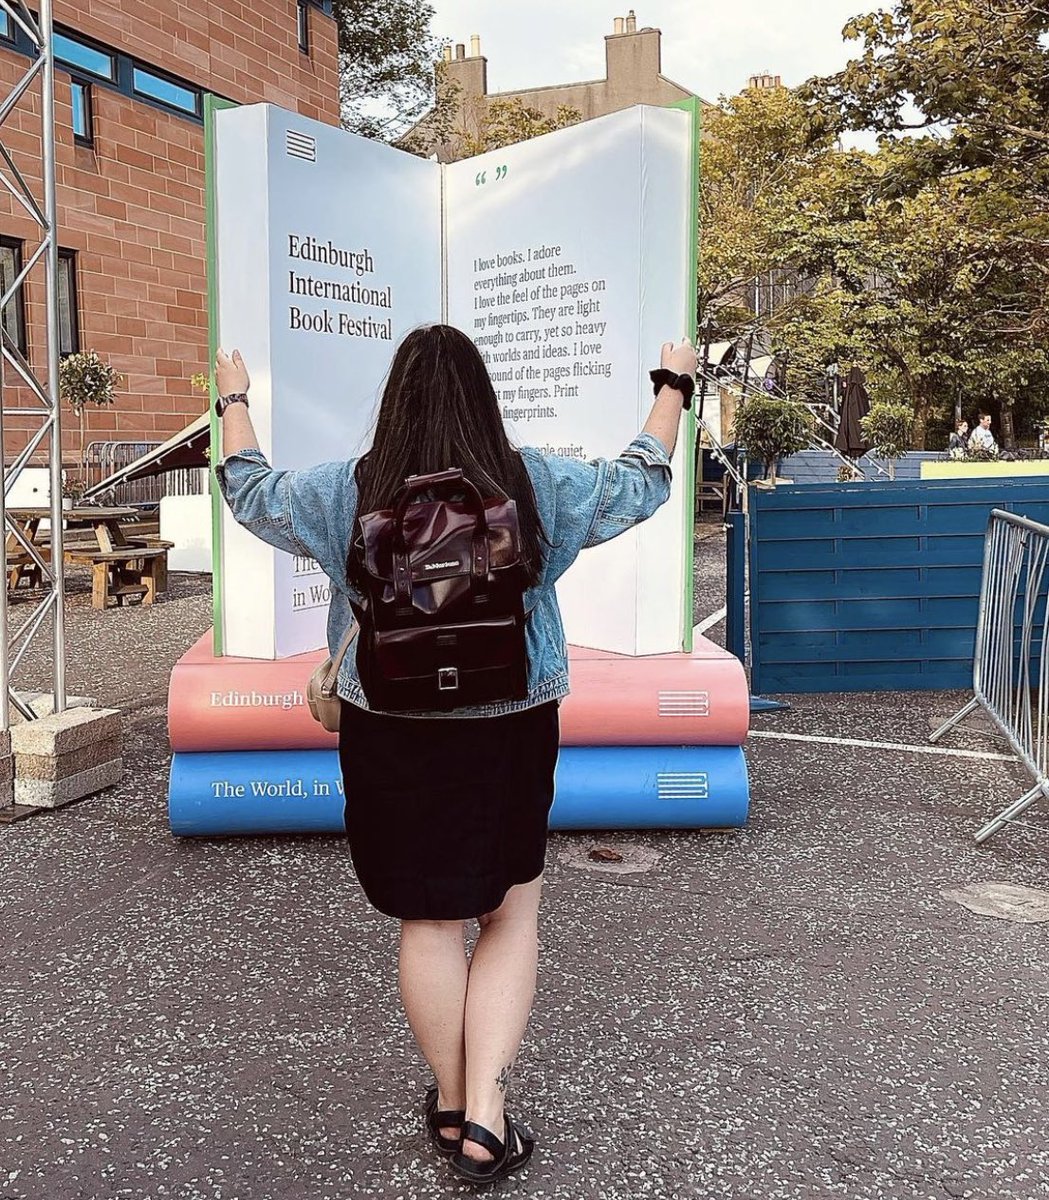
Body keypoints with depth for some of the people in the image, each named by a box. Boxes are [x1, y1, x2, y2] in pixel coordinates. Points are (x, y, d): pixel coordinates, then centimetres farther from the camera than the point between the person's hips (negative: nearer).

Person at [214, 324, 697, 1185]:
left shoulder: (347, 493, -7)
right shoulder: (538, 485, -6)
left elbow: (250, 492, 11)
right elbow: (641, 484, 9)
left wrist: (234, 400, 28)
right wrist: (674, 386, 24)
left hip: (391, 737, 1)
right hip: (511, 732, 0)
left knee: (431, 926, 13)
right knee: (512, 918, 14)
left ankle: (452, 1105, 29)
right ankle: (487, 1116, 9)